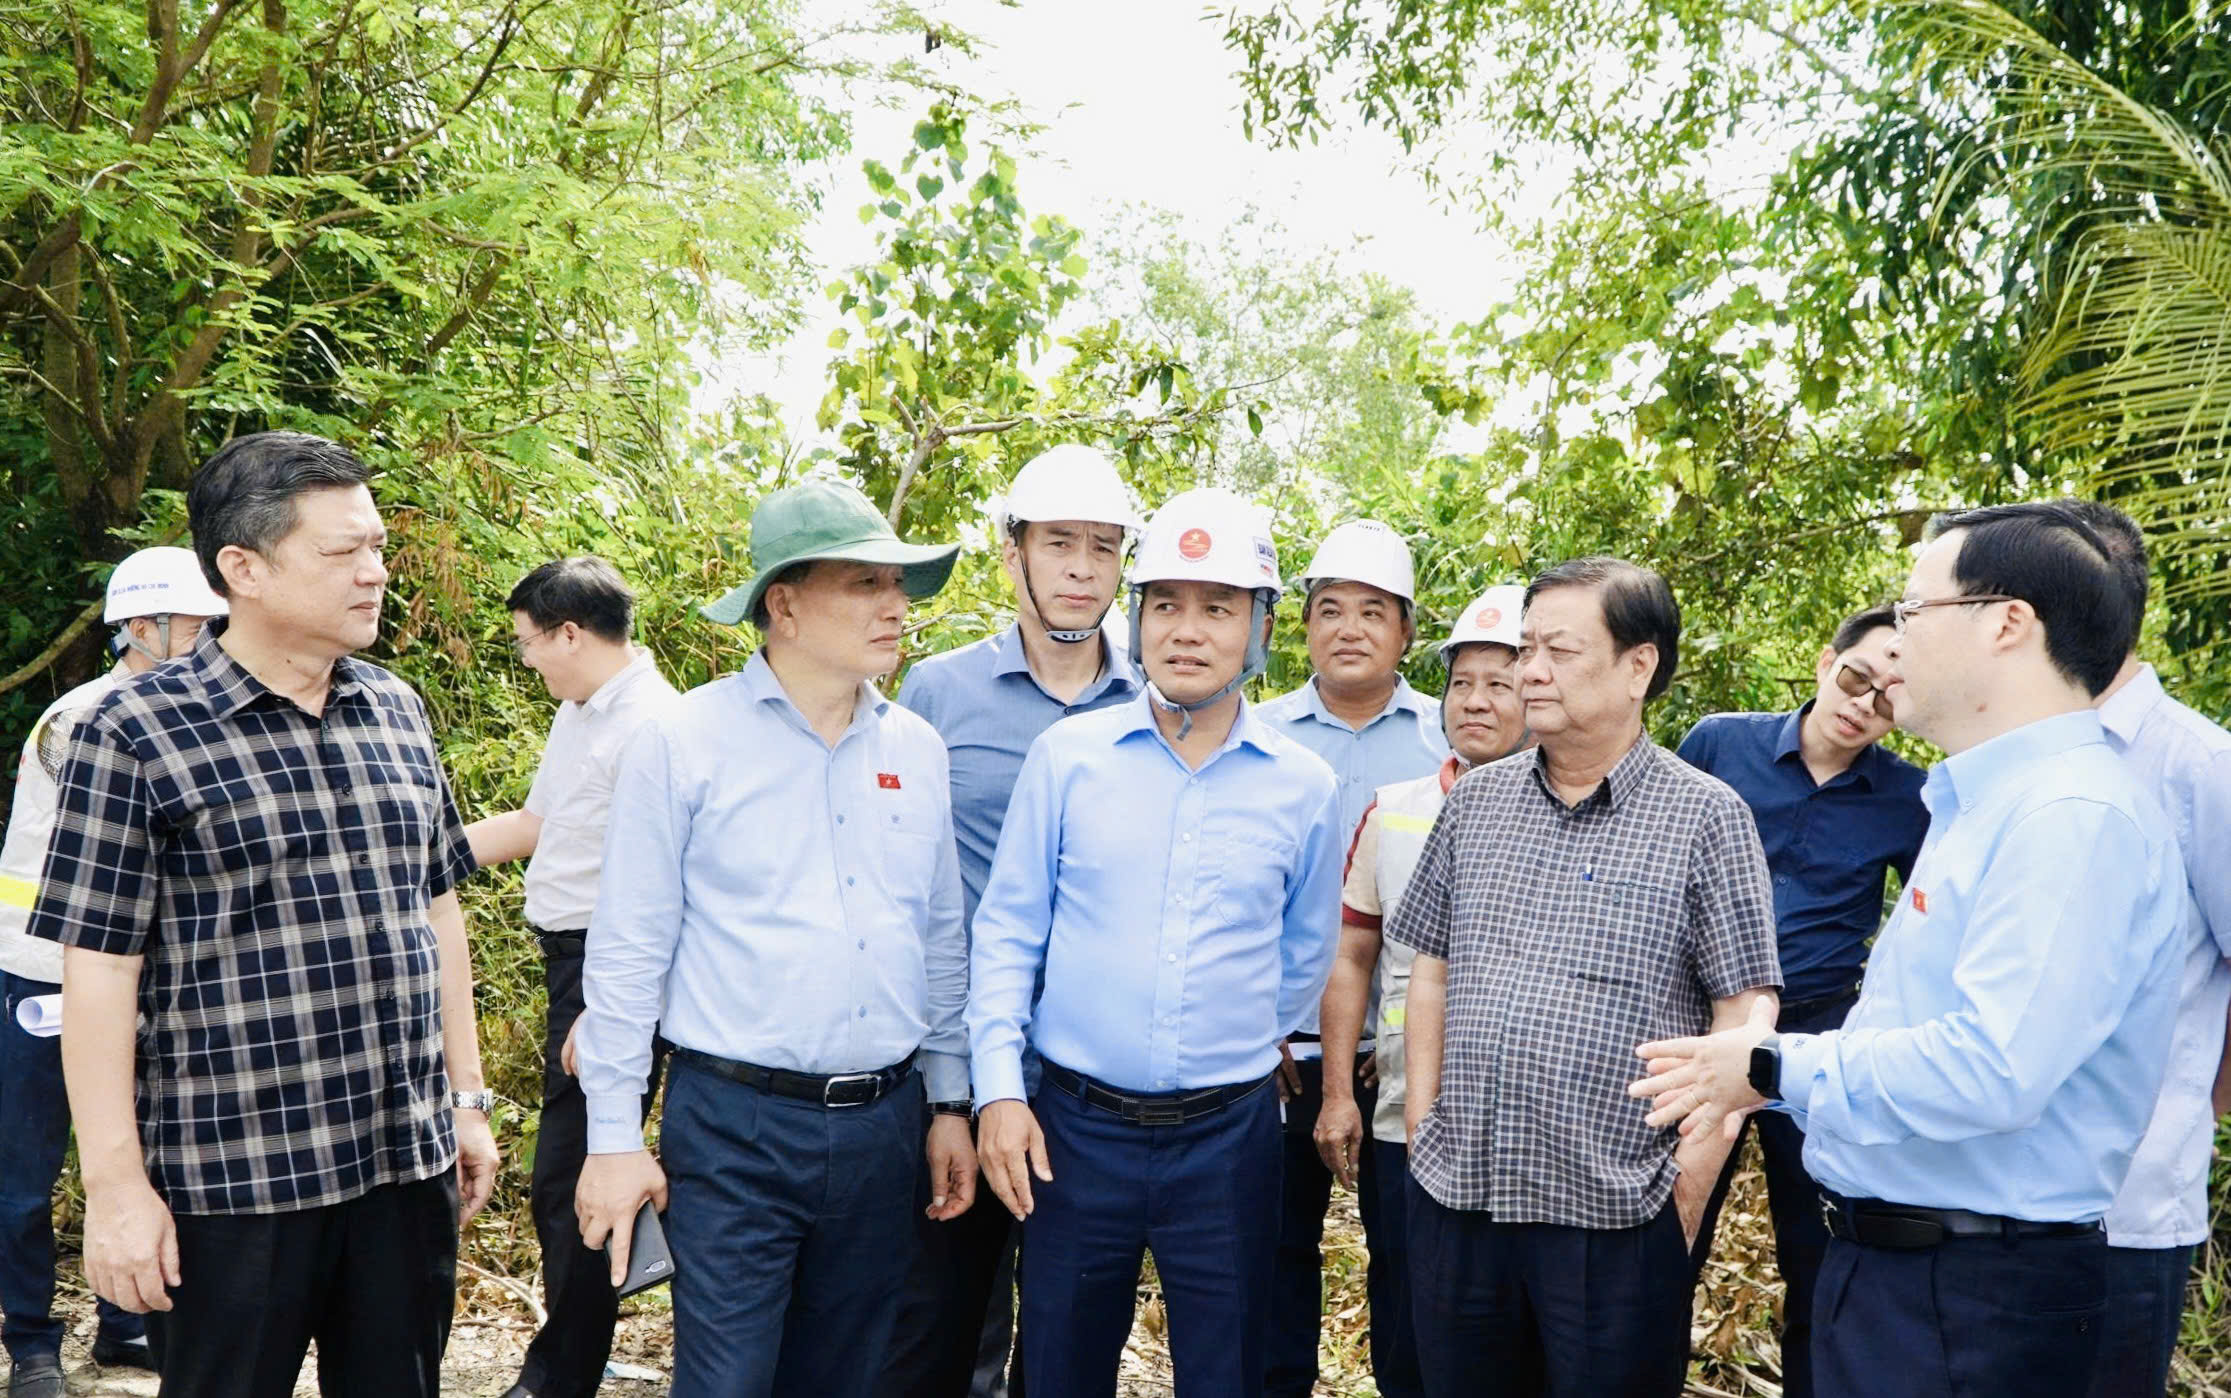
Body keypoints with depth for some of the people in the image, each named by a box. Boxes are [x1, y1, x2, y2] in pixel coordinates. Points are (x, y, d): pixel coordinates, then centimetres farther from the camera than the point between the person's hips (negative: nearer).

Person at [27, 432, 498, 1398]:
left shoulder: (398, 711, 7)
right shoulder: (138, 734, -8)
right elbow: (98, 971, -9)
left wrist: (466, 1097, 13)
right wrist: (116, 1185, -10)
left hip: (408, 1161, 5)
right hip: (228, 1181, -5)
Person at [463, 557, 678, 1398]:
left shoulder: (650, 724, -19)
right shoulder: (576, 715, 13)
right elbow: (532, 824, 26)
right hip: (570, 960, 10)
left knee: (570, 1182, -2)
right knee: (567, 1178, 18)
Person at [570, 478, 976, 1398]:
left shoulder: (918, 751, 6)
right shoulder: (682, 743, -8)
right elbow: (628, 952, -6)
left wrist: (949, 1102, 12)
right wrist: (614, 1138, -6)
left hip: (884, 1129, 5)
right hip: (735, 1124, -4)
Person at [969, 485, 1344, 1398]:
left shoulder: (1304, 788, 0)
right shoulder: (1065, 756, -2)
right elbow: (1007, 933, 0)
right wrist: (1000, 1090, -6)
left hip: (1228, 1139, 1)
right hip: (1074, 1126, 0)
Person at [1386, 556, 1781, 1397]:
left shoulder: (1706, 817, -5)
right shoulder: (1474, 803, 7)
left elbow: (1745, 1015, -7)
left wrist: (1688, 1190, -9)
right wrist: (1422, 1129, 6)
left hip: (1617, 1221, -4)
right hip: (1455, 1200, 4)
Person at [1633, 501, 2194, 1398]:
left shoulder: (2074, 816, -21)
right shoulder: (1980, 807, 12)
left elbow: (1988, 1070, -30)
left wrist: (1774, 1070, -18)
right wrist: (1758, 1064, 7)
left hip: (1972, 1299, -9)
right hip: (1883, 1258, 9)